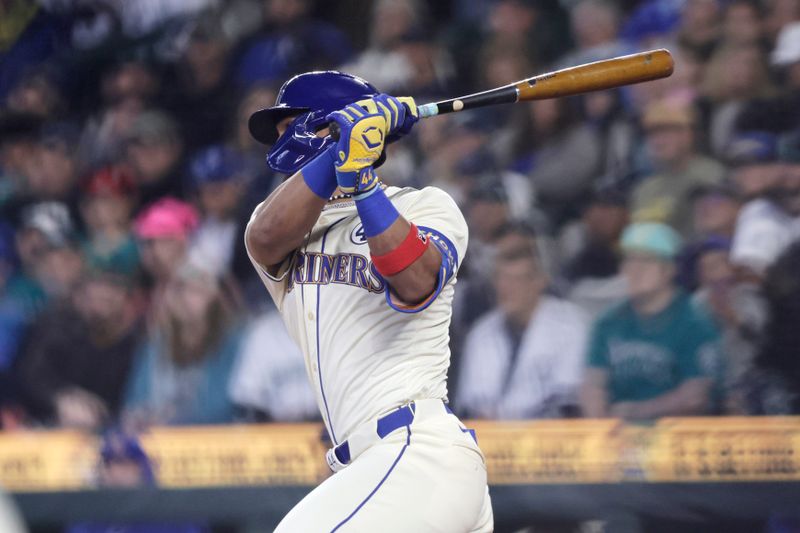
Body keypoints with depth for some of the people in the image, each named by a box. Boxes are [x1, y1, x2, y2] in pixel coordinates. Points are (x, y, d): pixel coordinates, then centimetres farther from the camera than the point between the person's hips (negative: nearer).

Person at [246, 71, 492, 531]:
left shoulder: (426, 206, 3)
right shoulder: (290, 220, 19)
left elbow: (414, 285, -20)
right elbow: (267, 238, -8)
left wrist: (360, 179, -27)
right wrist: (337, 154, -21)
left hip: (420, 454, -8)